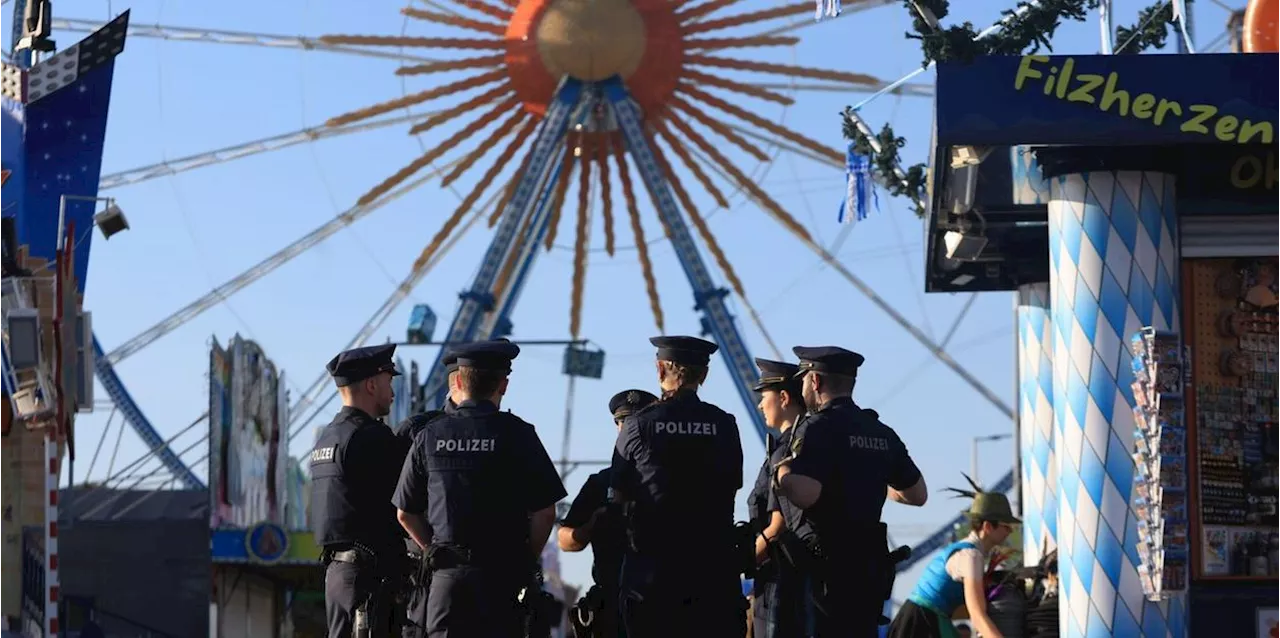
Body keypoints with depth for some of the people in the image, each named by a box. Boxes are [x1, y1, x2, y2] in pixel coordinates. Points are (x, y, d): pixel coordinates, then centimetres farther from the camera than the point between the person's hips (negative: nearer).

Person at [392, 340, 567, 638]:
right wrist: (527, 561, 6)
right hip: (501, 574, -2)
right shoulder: (516, 433, -6)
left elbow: (405, 514, 9)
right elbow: (545, 512, -8)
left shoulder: (429, 437, 4)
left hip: (447, 572, 2)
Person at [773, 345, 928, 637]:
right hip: (872, 565, 8)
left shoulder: (820, 428, -12)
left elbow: (804, 493, -26)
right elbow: (918, 494, 21)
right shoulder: (882, 433, 13)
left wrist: (782, 470, -6)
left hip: (831, 566, -8)